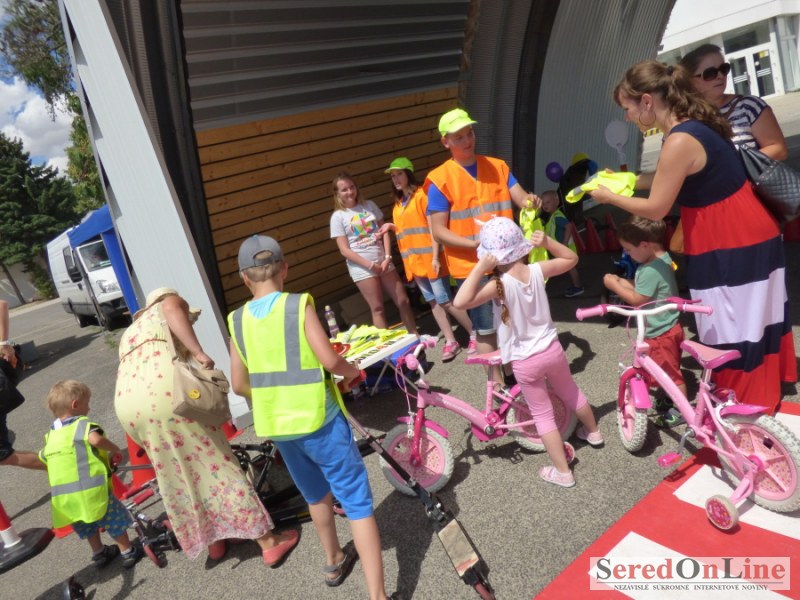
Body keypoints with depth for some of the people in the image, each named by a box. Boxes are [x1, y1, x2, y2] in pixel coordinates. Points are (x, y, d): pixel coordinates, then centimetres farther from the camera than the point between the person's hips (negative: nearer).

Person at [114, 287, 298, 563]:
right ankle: (269, 542, 7)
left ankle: (212, 541, 31)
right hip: (164, 390, -6)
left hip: (127, 404, 7)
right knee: (214, 464, 1)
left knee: (176, 475, 20)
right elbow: (172, 308, -8)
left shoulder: (129, 333, 37)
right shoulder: (167, 302, 17)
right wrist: (199, 352, -16)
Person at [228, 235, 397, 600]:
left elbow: (239, 385, 3)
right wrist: (352, 371, 0)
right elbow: (329, 360, -21)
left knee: (317, 496, 27)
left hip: (277, 426, 5)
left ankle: (334, 562, 47)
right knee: (357, 503, 4)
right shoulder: (299, 305, -13)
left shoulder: (238, 320, 0)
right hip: (320, 421, -5)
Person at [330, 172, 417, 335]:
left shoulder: (369, 205, 7)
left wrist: (387, 257, -7)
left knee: (403, 301, 7)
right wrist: (370, 265, -13)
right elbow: (344, 250, -8)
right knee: (377, 308, 1)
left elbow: (384, 231, 6)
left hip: (383, 262, 4)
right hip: (362, 267, -4)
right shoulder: (338, 216, -4)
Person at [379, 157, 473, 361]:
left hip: (428, 258, -7)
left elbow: (433, 226, -13)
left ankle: (475, 335, 9)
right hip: (413, 260, 7)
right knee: (432, 301, 9)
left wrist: (435, 257, -18)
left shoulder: (421, 195, -7)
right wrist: (392, 227, 2)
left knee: (445, 301, -5)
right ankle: (450, 341, 16)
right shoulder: (398, 203, 14)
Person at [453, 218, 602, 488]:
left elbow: (461, 302, -36)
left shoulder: (500, 284, -27)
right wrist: (548, 242, -6)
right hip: (552, 349, 5)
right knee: (571, 392, 30)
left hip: (525, 362, -5)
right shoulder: (538, 270, -11)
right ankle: (593, 432, 55)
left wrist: (480, 268, -32)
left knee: (542, 414, 11)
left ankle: (562, 472, 23)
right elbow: (571, 258, 8)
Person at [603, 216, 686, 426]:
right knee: (670, 370, 24)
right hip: (668, 327, 10)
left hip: (661, 332, -10)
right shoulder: (663, 259, 4)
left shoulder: (651, 270, -29)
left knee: (671, 372, 6)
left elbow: (637, 299, -23)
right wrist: (623, 282, 1)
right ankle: (672, 401, 41)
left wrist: (614, 286, -14)